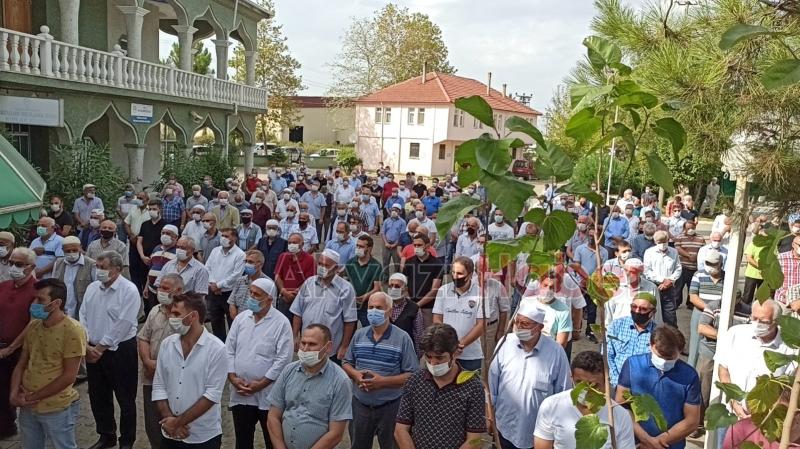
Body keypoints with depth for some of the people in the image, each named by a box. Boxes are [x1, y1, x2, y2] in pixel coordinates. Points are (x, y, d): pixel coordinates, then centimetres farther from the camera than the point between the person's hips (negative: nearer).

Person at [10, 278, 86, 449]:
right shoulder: (33, 327, 3)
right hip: (27, 407, 6)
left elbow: (69, 377, -19)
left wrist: (32, 397, -14)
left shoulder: (72, 330, -18)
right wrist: (14, 394, -6)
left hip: (57, 409, -6)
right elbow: (21, 365, 10)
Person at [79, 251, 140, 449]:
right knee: (98, 396, 17)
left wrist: (100, 347, -14)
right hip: (93, 350, 6)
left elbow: (122, 325, -18)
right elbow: (83, 317, 4)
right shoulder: (92, 287, 5)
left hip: (120, 350, -6)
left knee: (125, 399, 5)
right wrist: (87, 346, -7)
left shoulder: (129, 290, -15)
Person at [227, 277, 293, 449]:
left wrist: (261, 384, -16)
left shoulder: (281, 323, -10)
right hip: (240, 394, 4)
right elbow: (229, 350, 6)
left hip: (268, 394, -4)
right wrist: (232, 377, -6)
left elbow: (283, 359, -14)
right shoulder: (240, 318, 4)